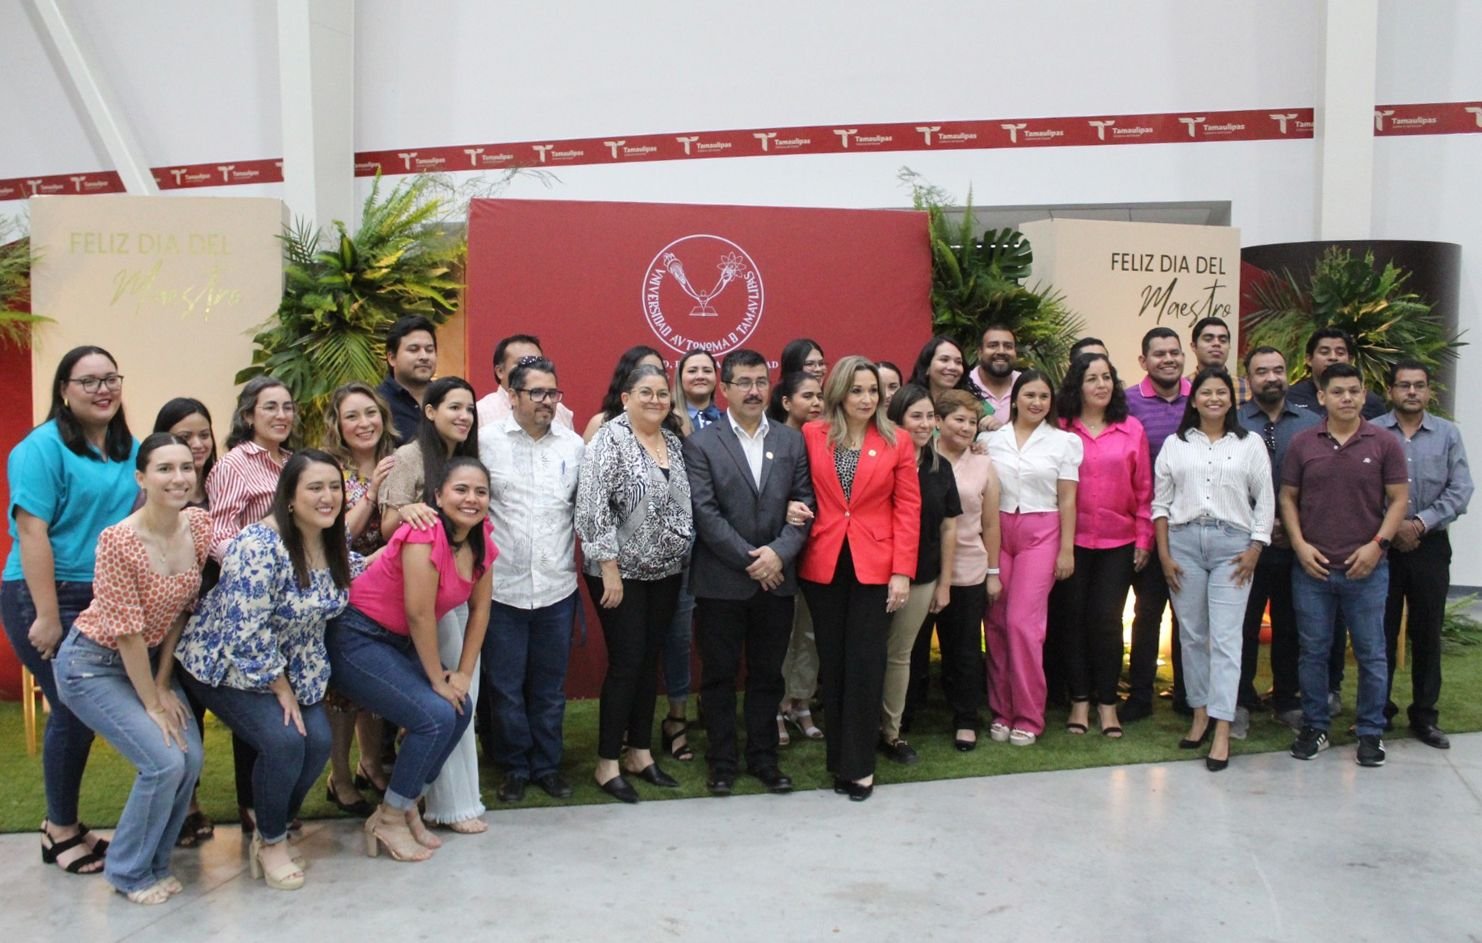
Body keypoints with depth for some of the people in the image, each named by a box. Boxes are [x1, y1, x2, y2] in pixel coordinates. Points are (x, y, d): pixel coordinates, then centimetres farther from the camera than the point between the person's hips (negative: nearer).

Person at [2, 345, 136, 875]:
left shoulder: (130, 450, 10)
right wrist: (48, 617, -20)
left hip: (110, 600, 6)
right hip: (48, 598, -6)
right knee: (74, 711, -3)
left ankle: (63, 823, 24)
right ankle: (61, 832, 17)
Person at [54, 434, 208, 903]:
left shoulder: (199, 524, -10)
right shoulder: (119, 541, -29)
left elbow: (181, 609, 0)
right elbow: (126, 633, -22)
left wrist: (164, 683, 0)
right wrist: (152, 705, -14)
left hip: (151, 657, 6)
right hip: (93, 664, -6)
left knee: (192, 760, -4)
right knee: (165, 762, -15)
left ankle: (152, 860, 22)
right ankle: (129, 871, 10)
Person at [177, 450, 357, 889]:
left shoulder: (333, 542, -4)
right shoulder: (261, 545, -28)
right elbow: (245, 632, -28)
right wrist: (281, 689, -18)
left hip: (289, 666, 7)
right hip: (226, 665, -7)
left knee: (319, 741, -11)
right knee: (284, 740, -24)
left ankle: (274, 825, 17)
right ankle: (269, 841, 3)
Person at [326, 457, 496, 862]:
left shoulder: (481, 541, -1)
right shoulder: (424, 536, -25)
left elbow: (479, 609, 4)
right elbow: (419, 614, -23)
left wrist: (464, 674, -1)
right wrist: (437, 679, -14)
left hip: (400, 642, 8)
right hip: (357, 639, -8)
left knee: (461, 710, -4)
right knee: (436, 717, -18)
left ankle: (408, 808, 12)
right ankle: (389, 820, 1)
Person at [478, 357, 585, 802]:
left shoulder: (573, 444, 4)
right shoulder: (486, 442, -4)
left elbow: (584, 508, 10)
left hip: (557, 586, 2)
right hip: (502, 587, -2)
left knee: (550, 686, 13)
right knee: (505, 687, 9)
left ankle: (547, 765, 28)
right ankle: (514, 767, 26)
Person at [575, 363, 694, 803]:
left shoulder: (673, 440, 8)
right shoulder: (609, 438, -12)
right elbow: (592, 506, -18)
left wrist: (680, 558, 10)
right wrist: (609, 567, -20)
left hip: (665, 571, 6)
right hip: (621, 572, -6)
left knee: (649, 661, 12)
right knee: (626, 663, -4)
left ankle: (640, 753, 23)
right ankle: (607, 764, 9)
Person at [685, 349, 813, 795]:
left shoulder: (791, 441, 7)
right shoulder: (701, 444, -3)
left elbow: (804, 503, 3)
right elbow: (704, 512, -10)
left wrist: (779, 552, -12)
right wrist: (749, 559, -13)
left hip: (777, 579, 3)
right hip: (722, 582, -3)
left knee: (767, 674, 12)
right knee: (719, 675, 7)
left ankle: (763, 757, 25)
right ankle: (722, 761, 20)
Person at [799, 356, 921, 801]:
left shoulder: (897, 442, 1)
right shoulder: (812, 435, 2)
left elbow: (908, 509, -1)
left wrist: (902, 572, -7)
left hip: (874, 566, -1)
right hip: (824, 565, 1)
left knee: (865, 665, -1)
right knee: (832, 664, 8)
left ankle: (859, 764, 10)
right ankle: (839, 759, 21)